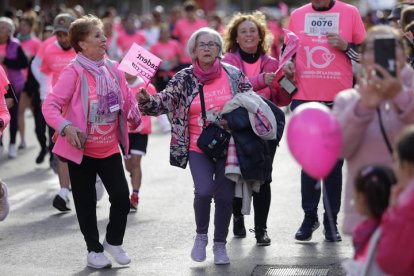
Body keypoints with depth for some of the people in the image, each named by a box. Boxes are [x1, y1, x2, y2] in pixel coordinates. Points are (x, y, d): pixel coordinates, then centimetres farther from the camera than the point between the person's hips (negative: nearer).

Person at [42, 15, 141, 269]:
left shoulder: (113, 69, 0)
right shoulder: (74, 72, -15)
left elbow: (127, 102, 8)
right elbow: (50, 105, -18)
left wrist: (135, 113, -13)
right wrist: (65, 127, -33)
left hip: (110, 149, 4)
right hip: (81, 150, -4)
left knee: (121, 196, -3)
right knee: (86, 202, 6)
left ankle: (114, 241, 21)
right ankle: (94, 249, 24)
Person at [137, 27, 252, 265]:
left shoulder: (234, 75, 1)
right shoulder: (184, 80, -1)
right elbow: (164, 102, -4)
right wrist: (147, 101, -23)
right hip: (198, 147, -1)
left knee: (225, 196, 4)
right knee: (204, 191, -19)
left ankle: (220, 244, 23)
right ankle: (201, 236, 8)